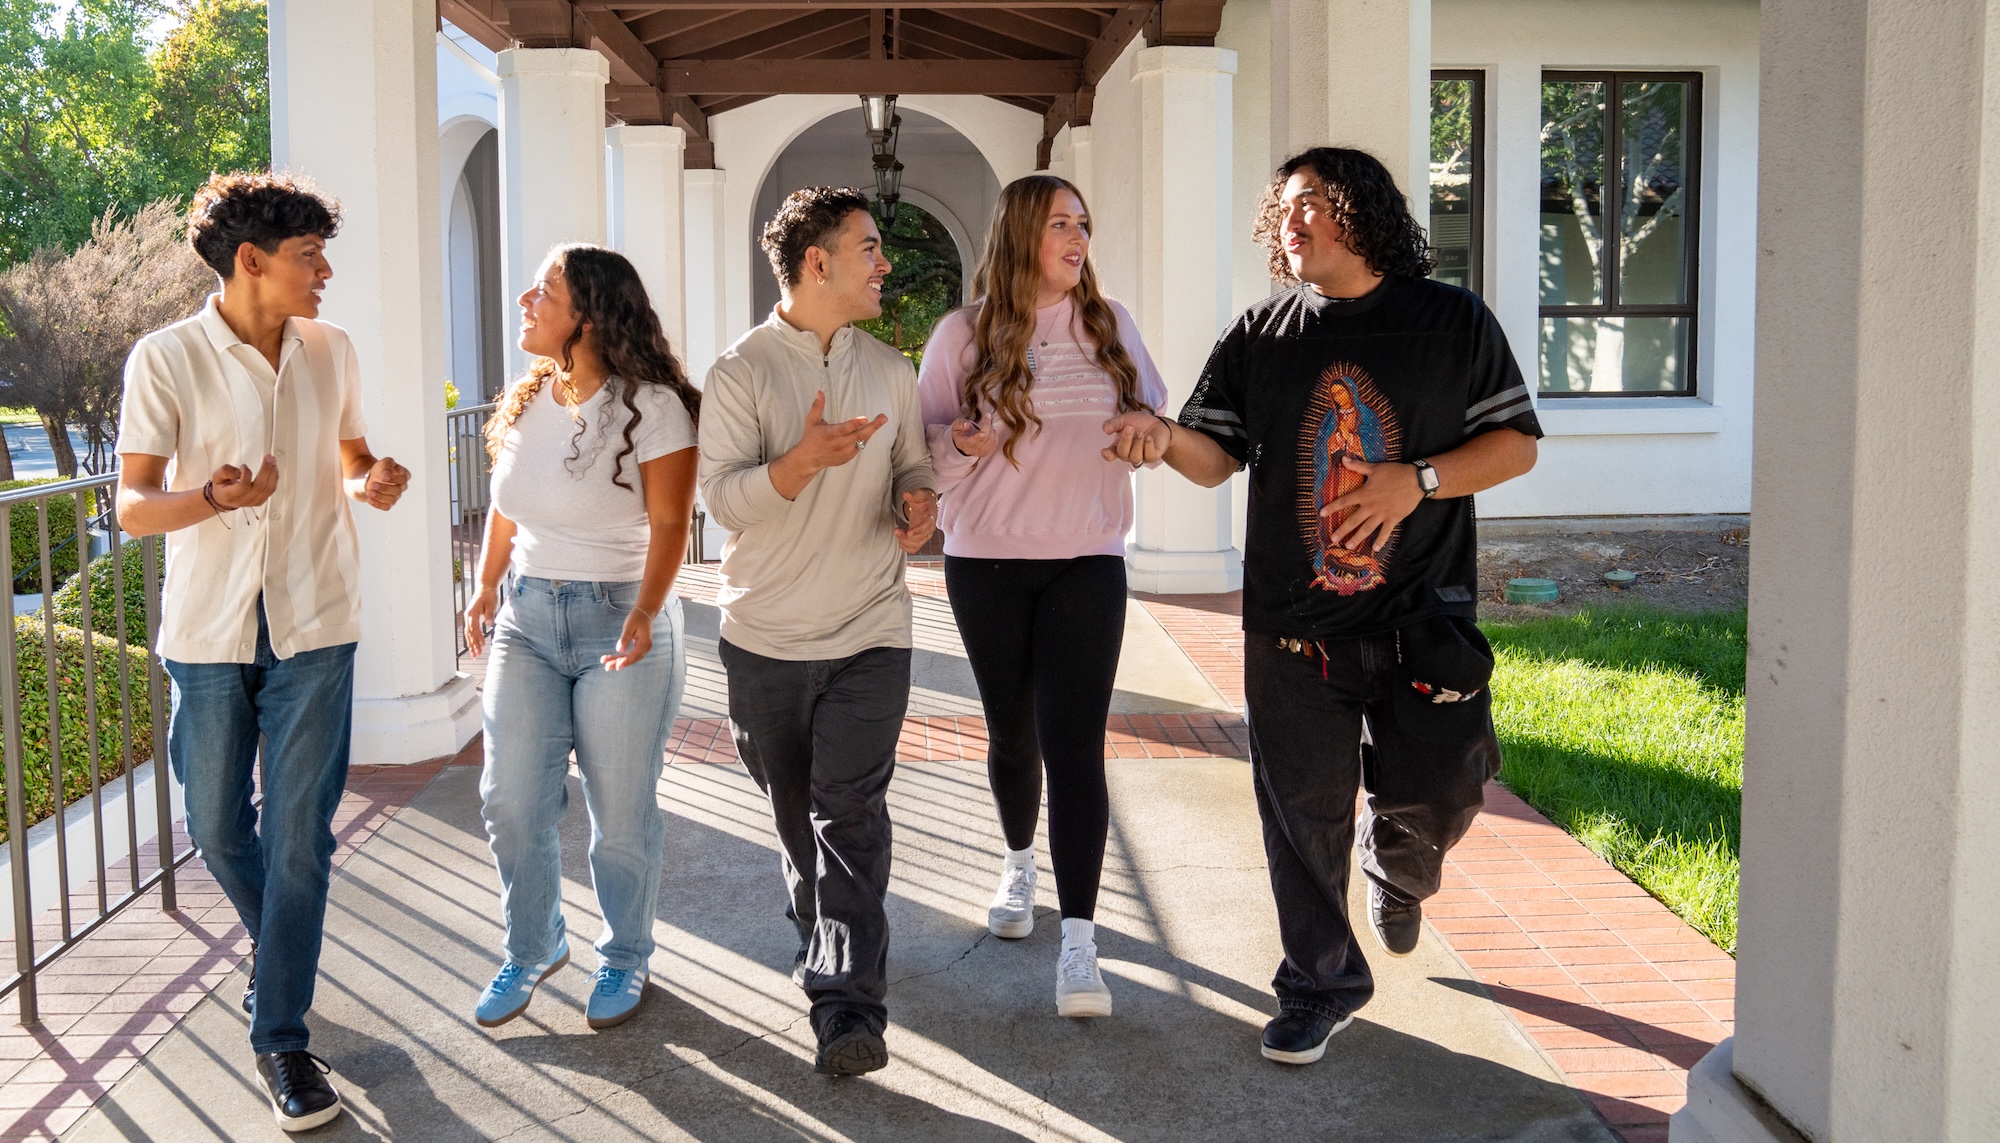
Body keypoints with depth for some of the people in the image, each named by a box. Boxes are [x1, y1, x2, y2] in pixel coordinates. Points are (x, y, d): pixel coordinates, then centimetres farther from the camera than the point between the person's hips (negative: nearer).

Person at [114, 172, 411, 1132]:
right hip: (207, 630, -1)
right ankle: (279, 947, 42)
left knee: (299, 835, 0)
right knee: (218, 829, 11)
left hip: (312, 628, 2)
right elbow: (132, 507, -9)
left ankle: (281, 1036, 10)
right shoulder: (166, 358, -8)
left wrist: (372, 486, -6)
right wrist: (215, 498, -29)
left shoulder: (331, 350, 4)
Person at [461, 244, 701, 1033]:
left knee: (622, 810, 4)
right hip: (527, 618, 5)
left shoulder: (651, 406, -11)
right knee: (510, 798, 4)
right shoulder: (526, 401, 8)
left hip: (620, 621, -5)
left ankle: (624, 958, 25)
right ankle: (533, 947, 26)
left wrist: (644, 613, -28)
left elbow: (668, 524, -15)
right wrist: (487, 587, 10)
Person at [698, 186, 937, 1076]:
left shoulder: (890, 371, 10)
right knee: (794, 811, 12)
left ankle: (847, 1007, -12)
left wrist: (916, 504, -4)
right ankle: (829, 946, 36)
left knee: (850, 811, -9)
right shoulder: (741, 372, -5)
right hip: (766, 635, -1)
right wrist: (805, 459, -31)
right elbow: (723, 497, -14)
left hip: (869, 633, 1)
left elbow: (913, 468, 20)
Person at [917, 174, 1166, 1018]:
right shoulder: (964, 333, -1)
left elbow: (1153, 416, 15)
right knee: (1012, 732, 13)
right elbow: (924, 434, 2)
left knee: (1075, 744, -9)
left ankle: (1079, 942, -8)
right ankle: (1018, 862, 42)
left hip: (1087, 560, 0)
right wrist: (962, 440, -20)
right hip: (987, 563, 0)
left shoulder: (1109, 323, 6)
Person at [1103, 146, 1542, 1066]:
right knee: (1303, 818, 6)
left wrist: (1416, 481, -15)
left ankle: (1396, 871, 42)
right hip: (1293, 628, 1)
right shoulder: (1261, 336, 7)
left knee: (1433, 800, 4)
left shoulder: (1450, 320, 1)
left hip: (1420, 619, -1)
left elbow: (1516, 443, 1)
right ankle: (1321, 988, 24)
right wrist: (1164, 433, -18)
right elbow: (1217, 457, 4)